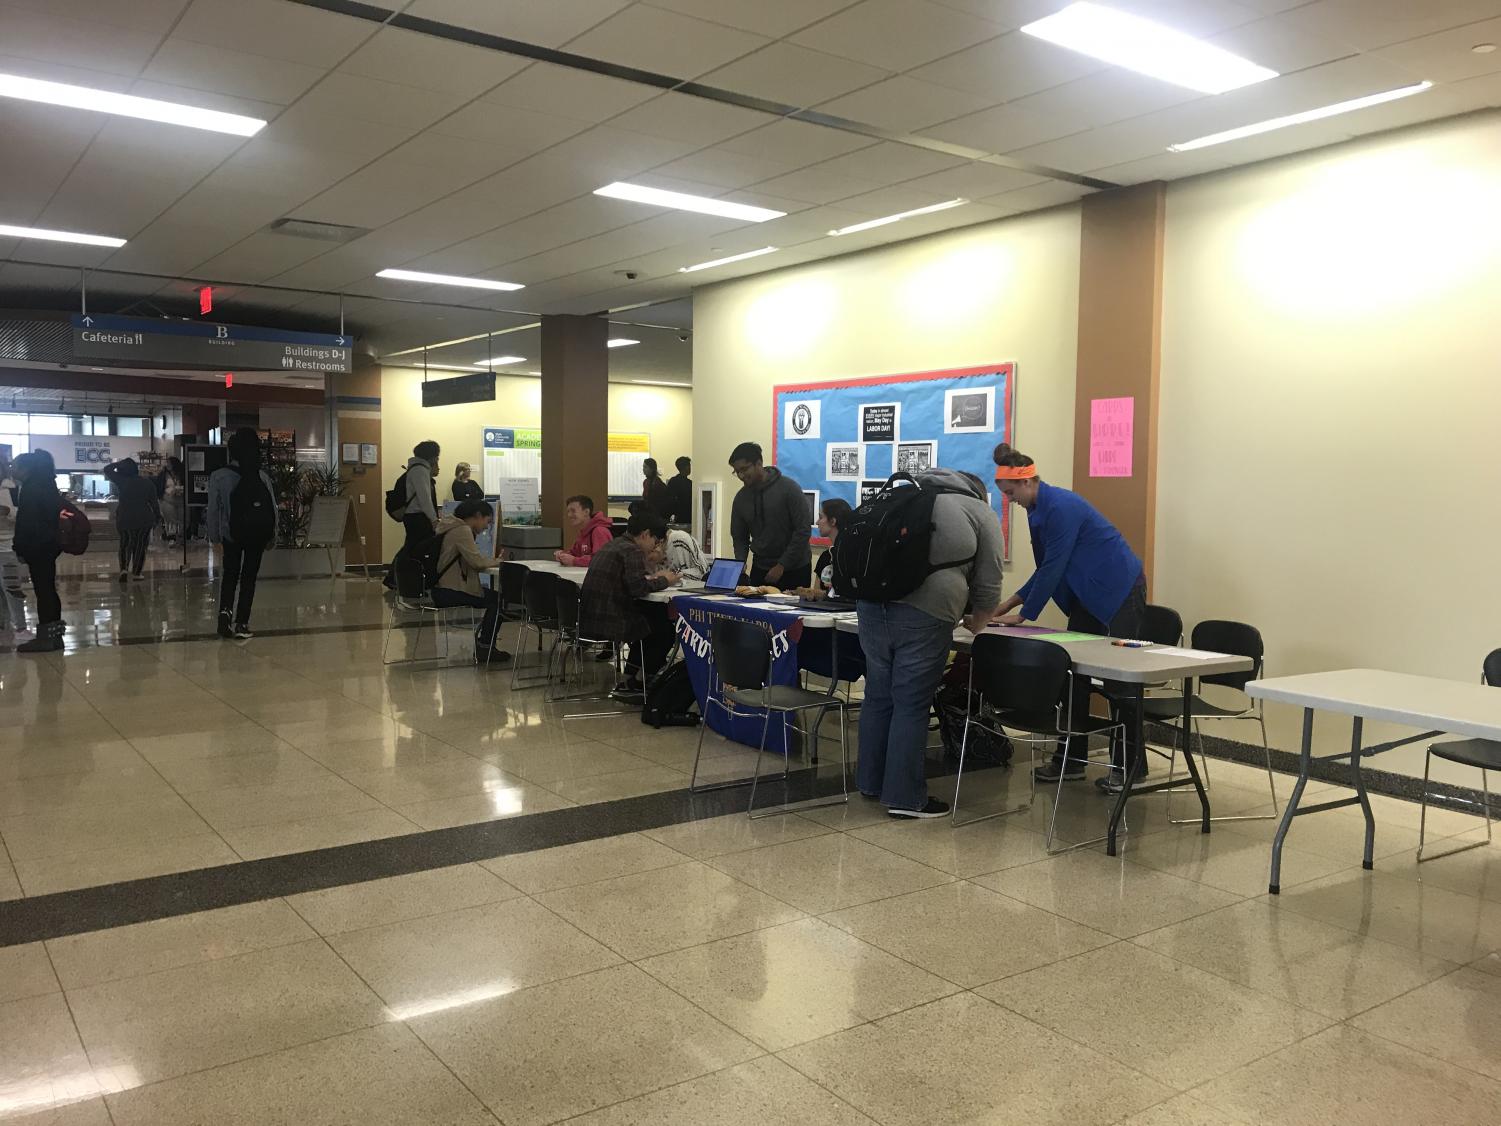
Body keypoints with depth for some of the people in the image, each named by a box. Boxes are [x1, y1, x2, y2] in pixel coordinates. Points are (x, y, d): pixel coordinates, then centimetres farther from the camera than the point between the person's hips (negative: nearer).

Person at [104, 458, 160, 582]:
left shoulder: (121, 481, -7)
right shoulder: (147, 483, -3)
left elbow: (107, 469, 6)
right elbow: (154, 502, 1)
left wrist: (119, 463, 13)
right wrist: (157, 516, 9)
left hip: (124, 519, 0)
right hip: (144, 519, 0)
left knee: (125, 543, 15)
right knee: (140, 545, 8)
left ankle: (124, 568, -1)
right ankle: (137, 572, 6)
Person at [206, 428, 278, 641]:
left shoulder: (218, 477, -8)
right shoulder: (262, 477, -5)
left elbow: (213, 511, -7)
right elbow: (274, 509, -2)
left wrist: (215, 538, 0)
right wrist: (272, 536, 8)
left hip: (231, 534, 0)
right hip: (257, 535, 0)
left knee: (229, 575, 18)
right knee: (249, 577, 9)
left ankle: (225, 611, -5)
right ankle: (241, 625, 5)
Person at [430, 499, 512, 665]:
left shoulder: (455, 527, 17)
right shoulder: (462, 530, -15)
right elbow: (476, 560, -22)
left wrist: (493, 561, 7)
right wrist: (497, 562, -4)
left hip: (442, 587, 10)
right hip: (449, 592, -10)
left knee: (494, 595, 14)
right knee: (498, 598, -4)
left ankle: (483, 640, 18)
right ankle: (485, 648, 3)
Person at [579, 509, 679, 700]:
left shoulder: (613, 545, 18)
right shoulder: (632, 551, -13)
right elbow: (638, 588, -23)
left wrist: (653, 577, 14)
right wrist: (663, 581, -7)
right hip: (608, 623, -10)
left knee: (654, 616, 27)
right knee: (665, 628, 6)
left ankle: (630, 680, 27)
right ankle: (635, 683, 17)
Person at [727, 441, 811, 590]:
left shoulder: (789, 488, -12)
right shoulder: (741, 498, 2)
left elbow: (802, 531, -14)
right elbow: (739, 537, 8)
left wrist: (782, 565, -16)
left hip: (795, 569, -4)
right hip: (760, 569, 4)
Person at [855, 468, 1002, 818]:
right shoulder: (982, 513, 11)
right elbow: (987, 584, 9)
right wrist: (976, 623, 26)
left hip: (872, 601, 5)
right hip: (924, 613, -5)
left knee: (878, 696, 15)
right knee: (912, 705, 2)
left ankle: (871, 782, 26)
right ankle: (905, 797, 9)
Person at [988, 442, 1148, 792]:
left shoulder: (1060, 507, -23)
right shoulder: (1038, 510, 5)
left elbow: (1053, 567, -23)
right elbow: (1046, 568, 12)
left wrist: (1024, 614, -17)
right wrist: (1011, 602, 8)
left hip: (1120, 590, -9)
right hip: (1089, 595, 9)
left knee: (1118, 677, -5)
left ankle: (1131, 764, 6)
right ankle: (1070, 758, 11)